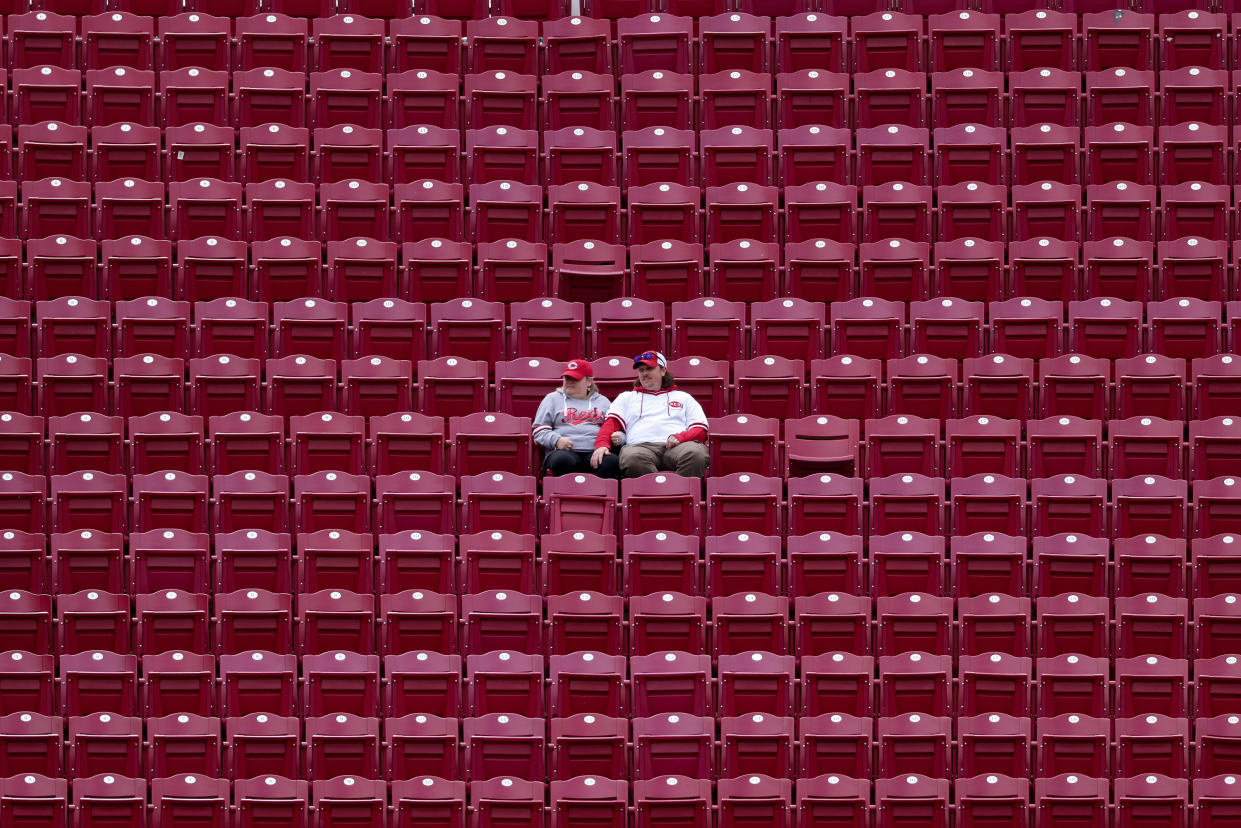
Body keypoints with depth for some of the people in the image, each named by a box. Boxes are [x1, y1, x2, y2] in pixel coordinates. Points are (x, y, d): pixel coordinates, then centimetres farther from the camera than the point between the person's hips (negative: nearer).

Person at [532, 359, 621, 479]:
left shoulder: (602, 401, 28)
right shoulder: (553, 399, 22)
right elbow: (539, 431, 15)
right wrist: (557, 440, -6)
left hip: (596, 452, 1)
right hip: (564, 451, -1)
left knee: (613, 462, -34)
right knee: (563, 460, -40)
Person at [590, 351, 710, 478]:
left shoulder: (684, 398, 29)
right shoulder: (626, 398, 33)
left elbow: (700, 430, 17)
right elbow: (610, 424, 17)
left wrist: (680, 437, -7)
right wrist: (602, 445, -6)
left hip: (678, 446, 0)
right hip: (641, 446, 0)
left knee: (695, 453, -38)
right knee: (632, 457, -40)